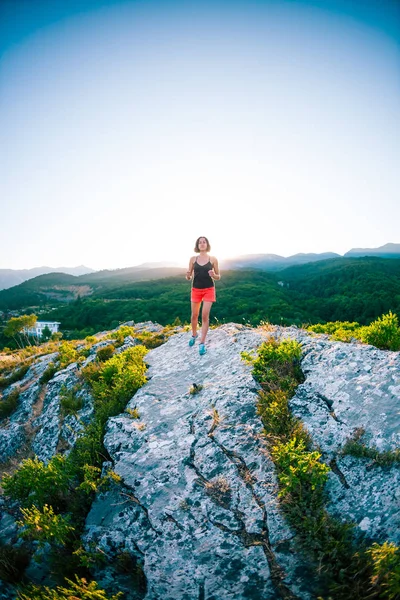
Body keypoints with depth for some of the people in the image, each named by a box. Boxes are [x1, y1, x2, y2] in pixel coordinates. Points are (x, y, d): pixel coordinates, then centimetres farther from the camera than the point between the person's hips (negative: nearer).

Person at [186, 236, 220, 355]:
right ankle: (194, 334, 38)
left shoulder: (213, 259, -2)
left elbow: (218, 276, 5)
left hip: (209, 290, -2)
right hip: (196, 290, 2)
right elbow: (188, 277, 5)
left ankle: (202, 343, 1)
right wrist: (188, 274, -18)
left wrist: (213, 275, -17)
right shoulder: (193, 259, 1)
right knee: (194, 315, 11)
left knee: (205, 316, -7)